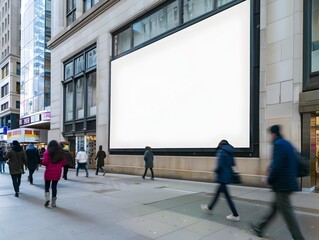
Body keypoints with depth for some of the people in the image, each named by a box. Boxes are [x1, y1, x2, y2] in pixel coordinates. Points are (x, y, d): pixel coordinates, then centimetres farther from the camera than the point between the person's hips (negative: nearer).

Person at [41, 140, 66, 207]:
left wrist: (42, 162, 8)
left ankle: (47, 198, -6)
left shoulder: (47, 152, -4)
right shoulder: (61, 152, 6)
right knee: (54, 186, 9)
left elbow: (45, 162, -13)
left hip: (49, 171, -2)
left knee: (47, 185, 13)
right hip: (58, 171, 3)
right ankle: (53, 202, 13)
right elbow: (64, 162, 4)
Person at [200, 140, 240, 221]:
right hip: (228, 175, 9)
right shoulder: (230, 153, 9)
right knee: (217, 192, 20)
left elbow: (219, 166, -22)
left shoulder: (221, 152, -15)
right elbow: (232, 164, 5)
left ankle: (235, 215, 7)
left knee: (227, 195, 1)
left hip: (223, 176, -9)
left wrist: (216, 170, -5)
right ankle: (209, 207, 36)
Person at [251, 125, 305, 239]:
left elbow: (277, 166, -23)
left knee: (287, 212, 2)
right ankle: (259, 227, 30)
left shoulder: (278, 144, -17)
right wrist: (272, 167, 14)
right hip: (289, 182, 10)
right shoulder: (288, 144, 12)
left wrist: (269, 180, -8)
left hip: (282, 184, -10)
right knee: (275, 206, 17)